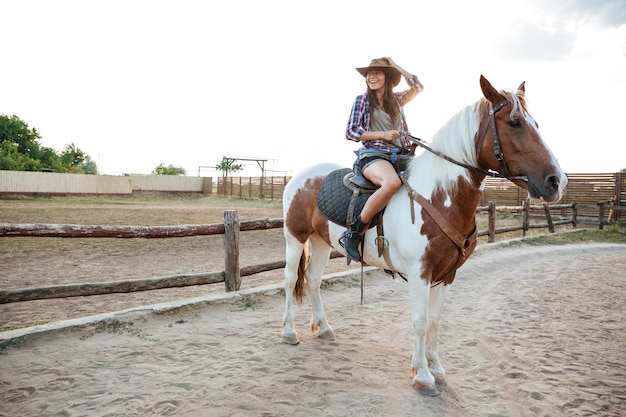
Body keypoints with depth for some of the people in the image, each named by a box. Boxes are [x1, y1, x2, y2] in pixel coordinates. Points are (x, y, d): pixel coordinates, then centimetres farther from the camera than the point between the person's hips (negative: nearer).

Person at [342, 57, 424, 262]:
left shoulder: (396, 100, 20)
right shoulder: (362, 100, 8)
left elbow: (418, 87, 10)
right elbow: (350, 132, 0)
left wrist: (396, 65, 14)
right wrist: (383, 134, -10)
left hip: (401, 155, 6)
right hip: (373, 154, -6)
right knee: (392, 182, -39)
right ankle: (353, 231, -29)